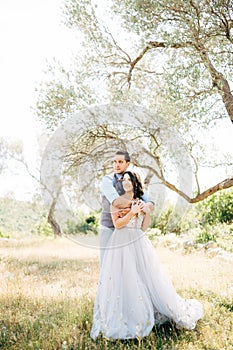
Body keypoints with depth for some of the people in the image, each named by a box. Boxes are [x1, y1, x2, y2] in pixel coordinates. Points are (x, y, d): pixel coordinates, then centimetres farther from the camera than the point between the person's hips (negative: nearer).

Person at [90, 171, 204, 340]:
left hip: (139, 243, 3)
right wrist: (132, 212, -11)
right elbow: (117, 224, -6)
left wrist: (148, 212, -2)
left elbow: (144, 227, 12)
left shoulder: (140, 201, 16)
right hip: (121, 243, -3)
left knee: (149, 277, 2)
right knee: (123, 280, -7)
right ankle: (124, 318, 2)